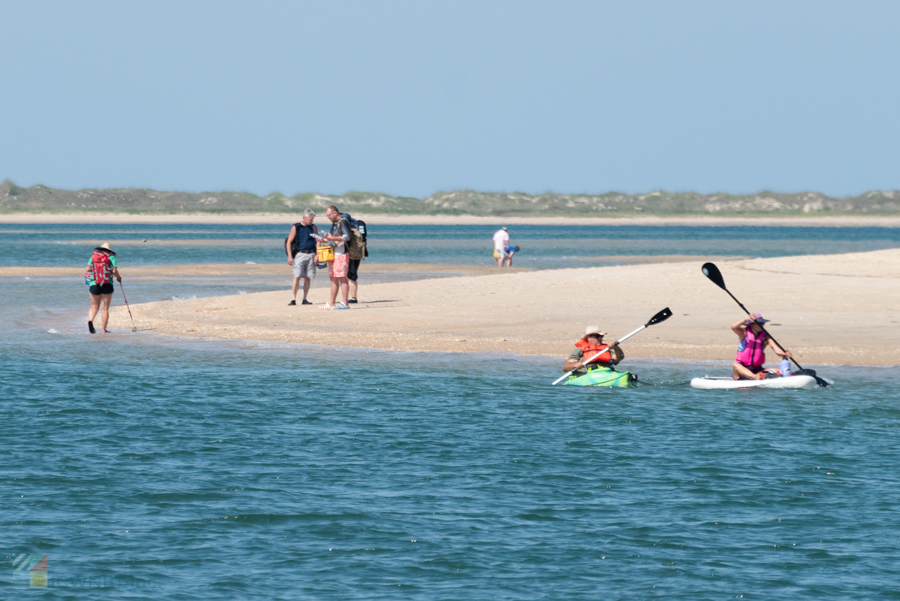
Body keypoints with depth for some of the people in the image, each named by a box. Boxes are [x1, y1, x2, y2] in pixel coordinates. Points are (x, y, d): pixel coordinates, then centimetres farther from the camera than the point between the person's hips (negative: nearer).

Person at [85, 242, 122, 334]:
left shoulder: (93, 256, 10)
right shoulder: (110, 257, 2)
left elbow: (88, 269, 4)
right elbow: (114, 271, -5)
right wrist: (119, 278, 13)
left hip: (94, 284, 2)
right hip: (107, 284, -2)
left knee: (94, 306, 11)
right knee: (105, 308, 2)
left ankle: (90, 320, -18)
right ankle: (104, 329, 1)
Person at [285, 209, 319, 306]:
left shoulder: (313, 227, 10)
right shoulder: (295, 227, 0)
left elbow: (317, 242, 9)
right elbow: (289, 242, 0)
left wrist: (317, 255, -3)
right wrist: (290, 256, -8)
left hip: (311, 254, 3)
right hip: (300, 254, -3)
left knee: (307, 278, 3)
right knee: (297, 277, -11)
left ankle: (304, 299, 8)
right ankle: (294, 299, -10)